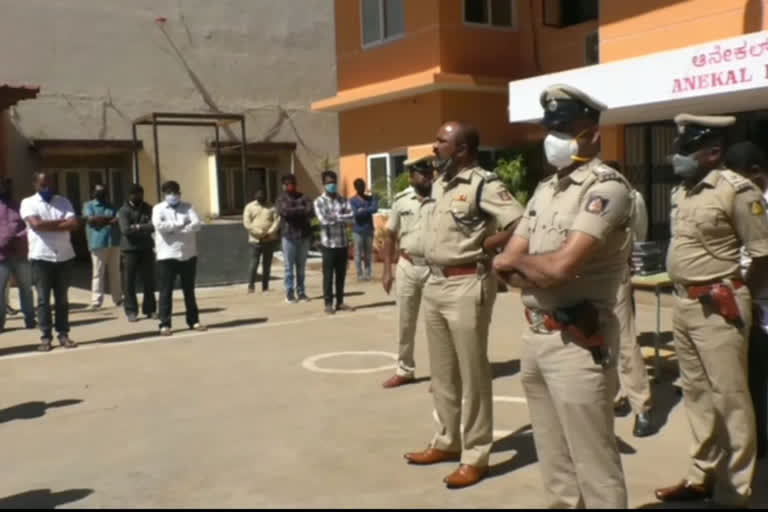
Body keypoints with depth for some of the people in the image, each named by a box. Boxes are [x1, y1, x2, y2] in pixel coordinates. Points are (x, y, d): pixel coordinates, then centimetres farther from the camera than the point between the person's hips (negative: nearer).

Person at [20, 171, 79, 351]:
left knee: (62, 298, 7)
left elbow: (74, 224, -6)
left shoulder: (63, 202, 8)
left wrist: (47, 225, -10)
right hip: (41, 257, -2)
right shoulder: (28, 203, 1)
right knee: (43, 299, 2)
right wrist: (61, 221, -7)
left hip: (64, 256, 2)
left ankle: (63, 334, 13)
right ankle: (46, 336, 7)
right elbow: (36, 224, -16)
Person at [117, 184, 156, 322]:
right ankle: (131, 311, 6)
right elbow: (125, 230, -16)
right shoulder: (124, 211, -3)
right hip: (129, 250, -3)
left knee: (149, 281, 4)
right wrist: (144, 230, -10)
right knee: (129, 282, -1)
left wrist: (138, 227, -12)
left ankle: (150, 309, 13)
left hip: (146, 249, 3)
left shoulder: (148, 209, 7)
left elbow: (153, 226, -8)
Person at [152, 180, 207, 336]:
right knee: (166, 291, -1)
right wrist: (181, 224, -11)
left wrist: (174, 228, -16)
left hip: (188, 254, 2)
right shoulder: (158, 208, 2)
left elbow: (197, 224, -9)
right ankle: (165, 324, 4)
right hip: (167, 256, -2)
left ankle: (194, 321, 20)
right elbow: (159, 225, -16)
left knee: (189, 290, 11)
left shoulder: (188, 207, 7)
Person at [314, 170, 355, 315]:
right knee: (328, 275, 2)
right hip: (328, 243, -4)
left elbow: (351, 217, -5)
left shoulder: (343, 200, 8)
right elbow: (324, 220, -16)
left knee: (341, 274, 10)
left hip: (343, 243, 4)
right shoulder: (319, 202, -2)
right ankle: (328, 303, 9)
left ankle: (340, 302, 19)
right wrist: (342, 218, -8)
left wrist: (335, 216, -14)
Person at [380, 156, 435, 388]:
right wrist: (387, 270, 5)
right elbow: (390, 236, 9)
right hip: (407, 266, 3)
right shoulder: (401, 200, 3)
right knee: (405, 322, 12)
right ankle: (404, 370, 28)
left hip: (434, 267, -3)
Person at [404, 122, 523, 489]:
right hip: (434, 284, 9)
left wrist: (482, 246, -13)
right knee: (442, 372, 17)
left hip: (467, 286, -9)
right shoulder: (439, 185, 12)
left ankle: (475, 456, 13)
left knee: (472, 374, 2)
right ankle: (447, 441, 32)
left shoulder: (484, 184, -14)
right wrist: (432, 274, 10)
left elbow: (522, 226, -23)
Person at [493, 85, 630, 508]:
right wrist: (542, 270, -12)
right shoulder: (545, 189, 13)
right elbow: (505, 263, 9)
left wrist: (520, 262, -4)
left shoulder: (607, 187, -12)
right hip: (534, 336, 8)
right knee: (554, 463, 19)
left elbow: (561, 266, -24)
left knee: (594, 466, 3)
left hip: (577, 342, -8)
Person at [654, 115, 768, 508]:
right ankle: (703, 476, 29)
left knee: (729, 397, 2)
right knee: (696, 393, 16)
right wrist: (683, 295, 11)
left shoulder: (736, 191, -14)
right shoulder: (681, 192, 9)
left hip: (718, 307, -8)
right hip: (683, 303, 8)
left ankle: (733, 491, 14)